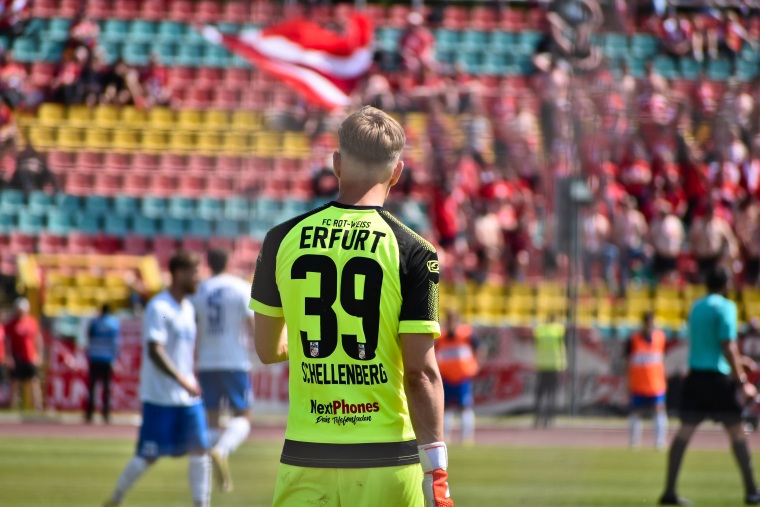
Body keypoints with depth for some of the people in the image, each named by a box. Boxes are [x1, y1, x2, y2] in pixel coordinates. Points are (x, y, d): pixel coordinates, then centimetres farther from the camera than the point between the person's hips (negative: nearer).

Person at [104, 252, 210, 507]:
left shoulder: (188, 308, 12)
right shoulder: (159, 308, -14)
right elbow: (154, 351, -23)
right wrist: (183, 380, -29)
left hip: (188, 397, 8)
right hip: (160, 397, -8)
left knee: (200, 451, -1)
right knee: (148, 455, -3)